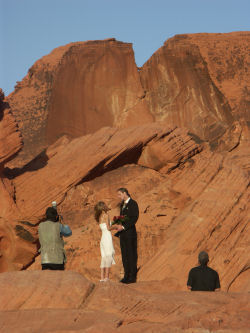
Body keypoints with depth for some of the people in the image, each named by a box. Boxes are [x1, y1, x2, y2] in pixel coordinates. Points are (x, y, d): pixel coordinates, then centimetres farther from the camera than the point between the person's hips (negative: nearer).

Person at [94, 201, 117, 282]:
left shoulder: (100, 217, 15)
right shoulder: (106, 215, -8)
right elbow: (108, 228, -13)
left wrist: (113, 226, 19)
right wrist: (115, 227, 3)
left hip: (103, 238, 8)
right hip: (107, 238, -8)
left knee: (104, 257, 9)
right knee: (109, 257, -6)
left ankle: (102, 277, 7)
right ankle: (106, 277, -10)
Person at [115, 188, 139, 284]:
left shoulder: (133, 204, -7)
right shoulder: (122, 205, 19)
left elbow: (134, 218, -14)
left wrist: (123, 227, -18)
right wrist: (119, 225, 6)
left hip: (130, 232, -8)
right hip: (123, 233, 8)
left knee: (131, 255, -5)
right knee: (124, 255, 8)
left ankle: (132, 277, -3)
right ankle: (126, 276, 12)